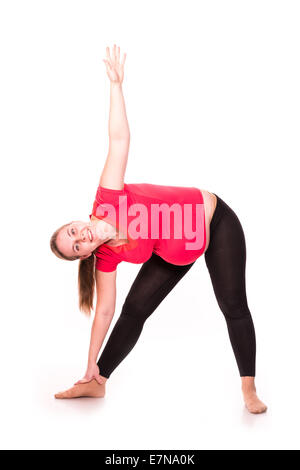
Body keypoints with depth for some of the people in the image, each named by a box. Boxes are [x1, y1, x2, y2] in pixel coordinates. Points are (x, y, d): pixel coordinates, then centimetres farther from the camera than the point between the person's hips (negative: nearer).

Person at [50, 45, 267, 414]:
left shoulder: (105, 200, -27)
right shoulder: (107, 256, -16)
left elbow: (119, 140, -25)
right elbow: (104, 310, -10)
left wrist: (115, 85, -28)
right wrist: (91, 366, -7)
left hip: (216, 221, -3)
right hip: (178, 253, 3)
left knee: (233, 306, -5)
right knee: (134, 309, 1)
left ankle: (249, 390, 8)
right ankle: (97, 383, 16)